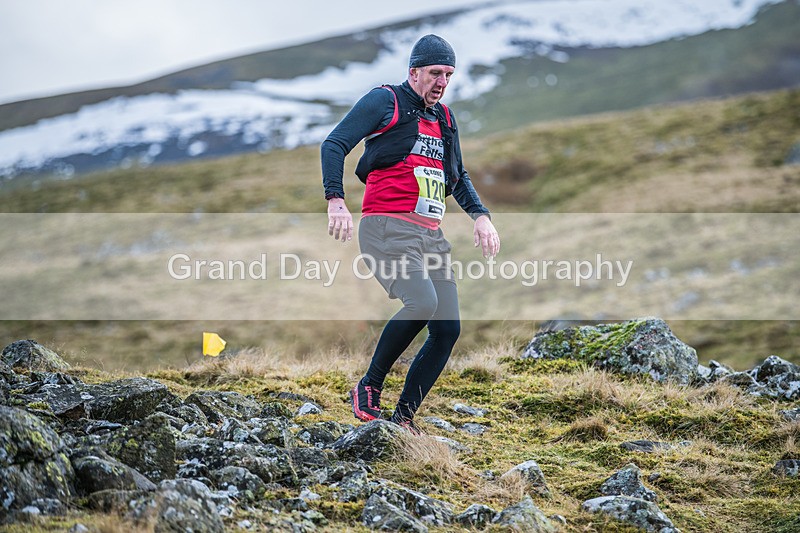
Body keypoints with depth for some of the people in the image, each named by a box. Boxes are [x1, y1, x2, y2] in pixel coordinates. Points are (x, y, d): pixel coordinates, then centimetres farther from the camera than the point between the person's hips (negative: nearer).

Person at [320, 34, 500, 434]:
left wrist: (479, 215, 17)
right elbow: (334, 145, -5)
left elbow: (457, 176, 34)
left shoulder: (445, 119, 22)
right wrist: (336, 201, -19)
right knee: (423, 302, -29)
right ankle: (369, 387, -10)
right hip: (388, 228, -7)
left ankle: (403, 417, 5)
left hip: (431, 236, 7)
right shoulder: (385, 101, 2)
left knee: (448, 329, -4)